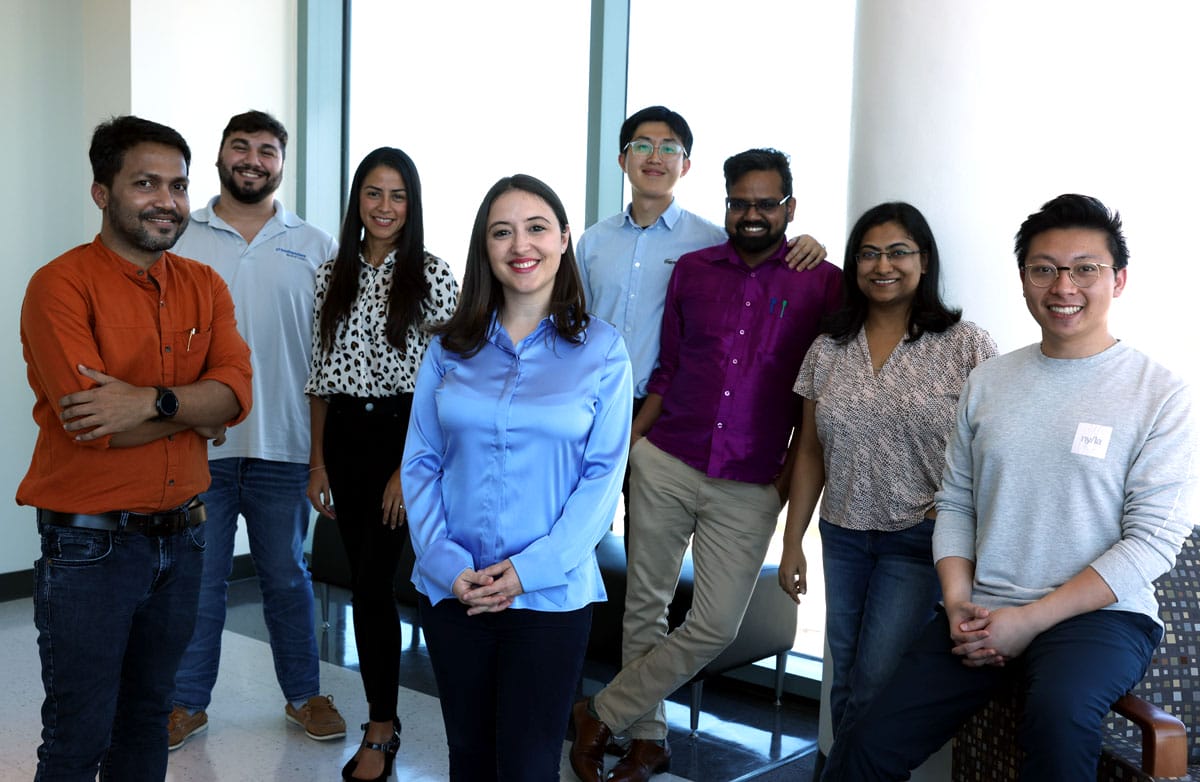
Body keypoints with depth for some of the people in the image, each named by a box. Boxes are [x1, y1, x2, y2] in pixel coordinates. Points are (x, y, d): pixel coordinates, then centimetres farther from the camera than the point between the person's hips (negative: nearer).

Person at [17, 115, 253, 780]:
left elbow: (235, 392, -8)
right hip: (89, 545, -5)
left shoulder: (203, 287, 6)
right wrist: (196, 414, -10)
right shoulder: (61, 286, -12)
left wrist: (151, 401, -24)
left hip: (180, 537, 6)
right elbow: (93, 423, -22)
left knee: (147, 718, 20)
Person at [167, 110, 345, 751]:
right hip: (199, 443, 0)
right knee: (198, 580, 9)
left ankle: (304, 694, 27)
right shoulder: (181, 239, 5)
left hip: (282, 445, 0)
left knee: (287, 576, 12)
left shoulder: (314, 247, 6)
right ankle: (188, 702, 25)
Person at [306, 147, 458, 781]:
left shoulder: (431, 276, -6)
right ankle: (384, 717, 25)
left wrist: (410, 467, -13)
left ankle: (380, 731, 7)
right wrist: (317, 461, 7)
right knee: (363, 580, 11)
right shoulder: (333, 275, 8)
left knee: (372, 583, -7)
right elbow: (320, 377, 10)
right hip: (343, 436, 5)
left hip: (401, 433, -5)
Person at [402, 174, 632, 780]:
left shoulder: (601, 351, -3)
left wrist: (530, 568, -14)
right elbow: (420, 463, 3)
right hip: (450, 591, 3)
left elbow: (604, 475, -6)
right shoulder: (450, 349, 4)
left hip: (551, 594, -2)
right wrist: (447, 564, -10)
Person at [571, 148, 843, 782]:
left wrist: (789, 476, -2)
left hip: (750, 489, -2)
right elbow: (667, 371, 12)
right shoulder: (692, 270, 7)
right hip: (664, 464, 2)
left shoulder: (823, 284, -1)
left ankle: (601, 715, 18)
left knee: (714, 628, -1)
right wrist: (626, 443, 5)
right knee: (645, 606, 8)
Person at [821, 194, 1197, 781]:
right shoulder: (987, 382, 10)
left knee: (1059, 713, -36)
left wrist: (1031, 619, -14)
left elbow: (1152, 540, -9)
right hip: (981, 613, 4)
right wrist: (958, 603, -5)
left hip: (1098, 613, -3)